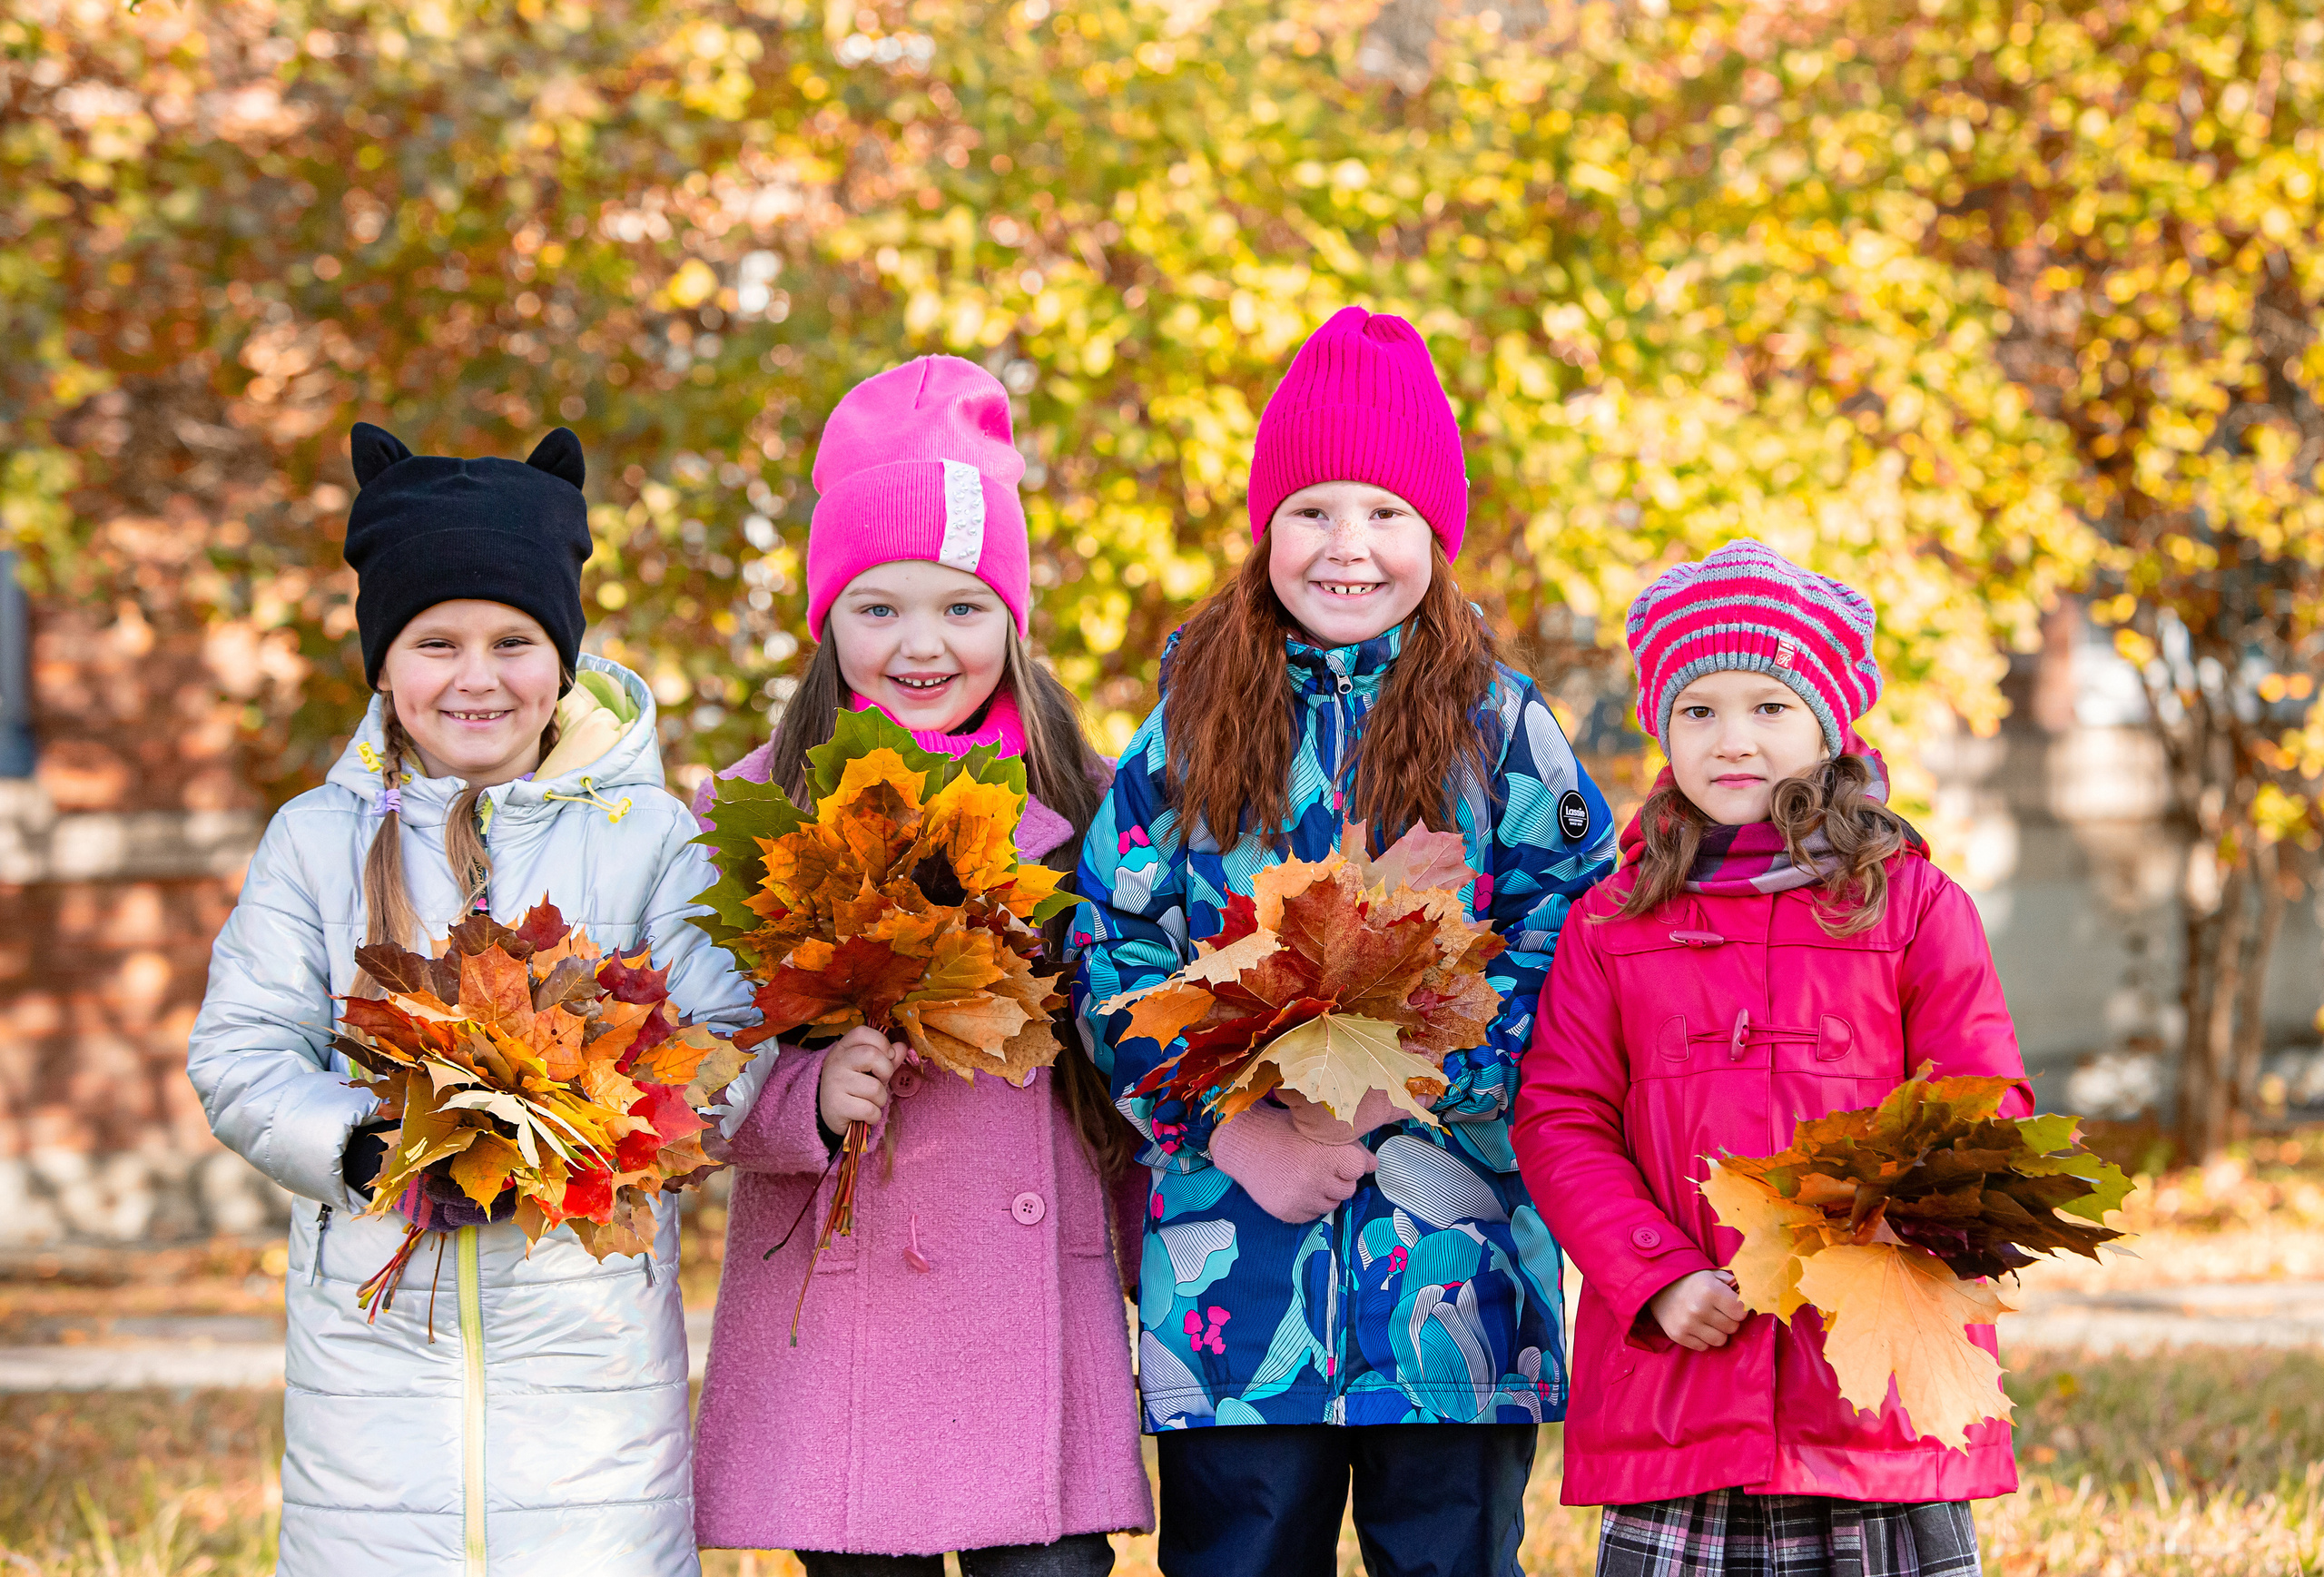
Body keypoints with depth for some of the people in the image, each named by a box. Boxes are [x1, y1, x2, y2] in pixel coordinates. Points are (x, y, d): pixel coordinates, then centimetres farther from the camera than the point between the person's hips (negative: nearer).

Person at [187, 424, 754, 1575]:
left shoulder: (647, 832, 5)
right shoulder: (318, 838, 9)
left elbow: (727, 1045, -2)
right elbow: (240, 1058, 4)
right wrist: (362, 1149, -14)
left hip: (591, 1307, -1)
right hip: (376, 1323, 1)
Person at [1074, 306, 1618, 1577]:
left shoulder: (1496, 726, 4)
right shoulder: (1195, 723, 7)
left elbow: (1571, 942, -2)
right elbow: (1112, 949, 4)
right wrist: (1230, 1131, -9)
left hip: (1450, 1239, -1)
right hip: (1234, 1255, 1)